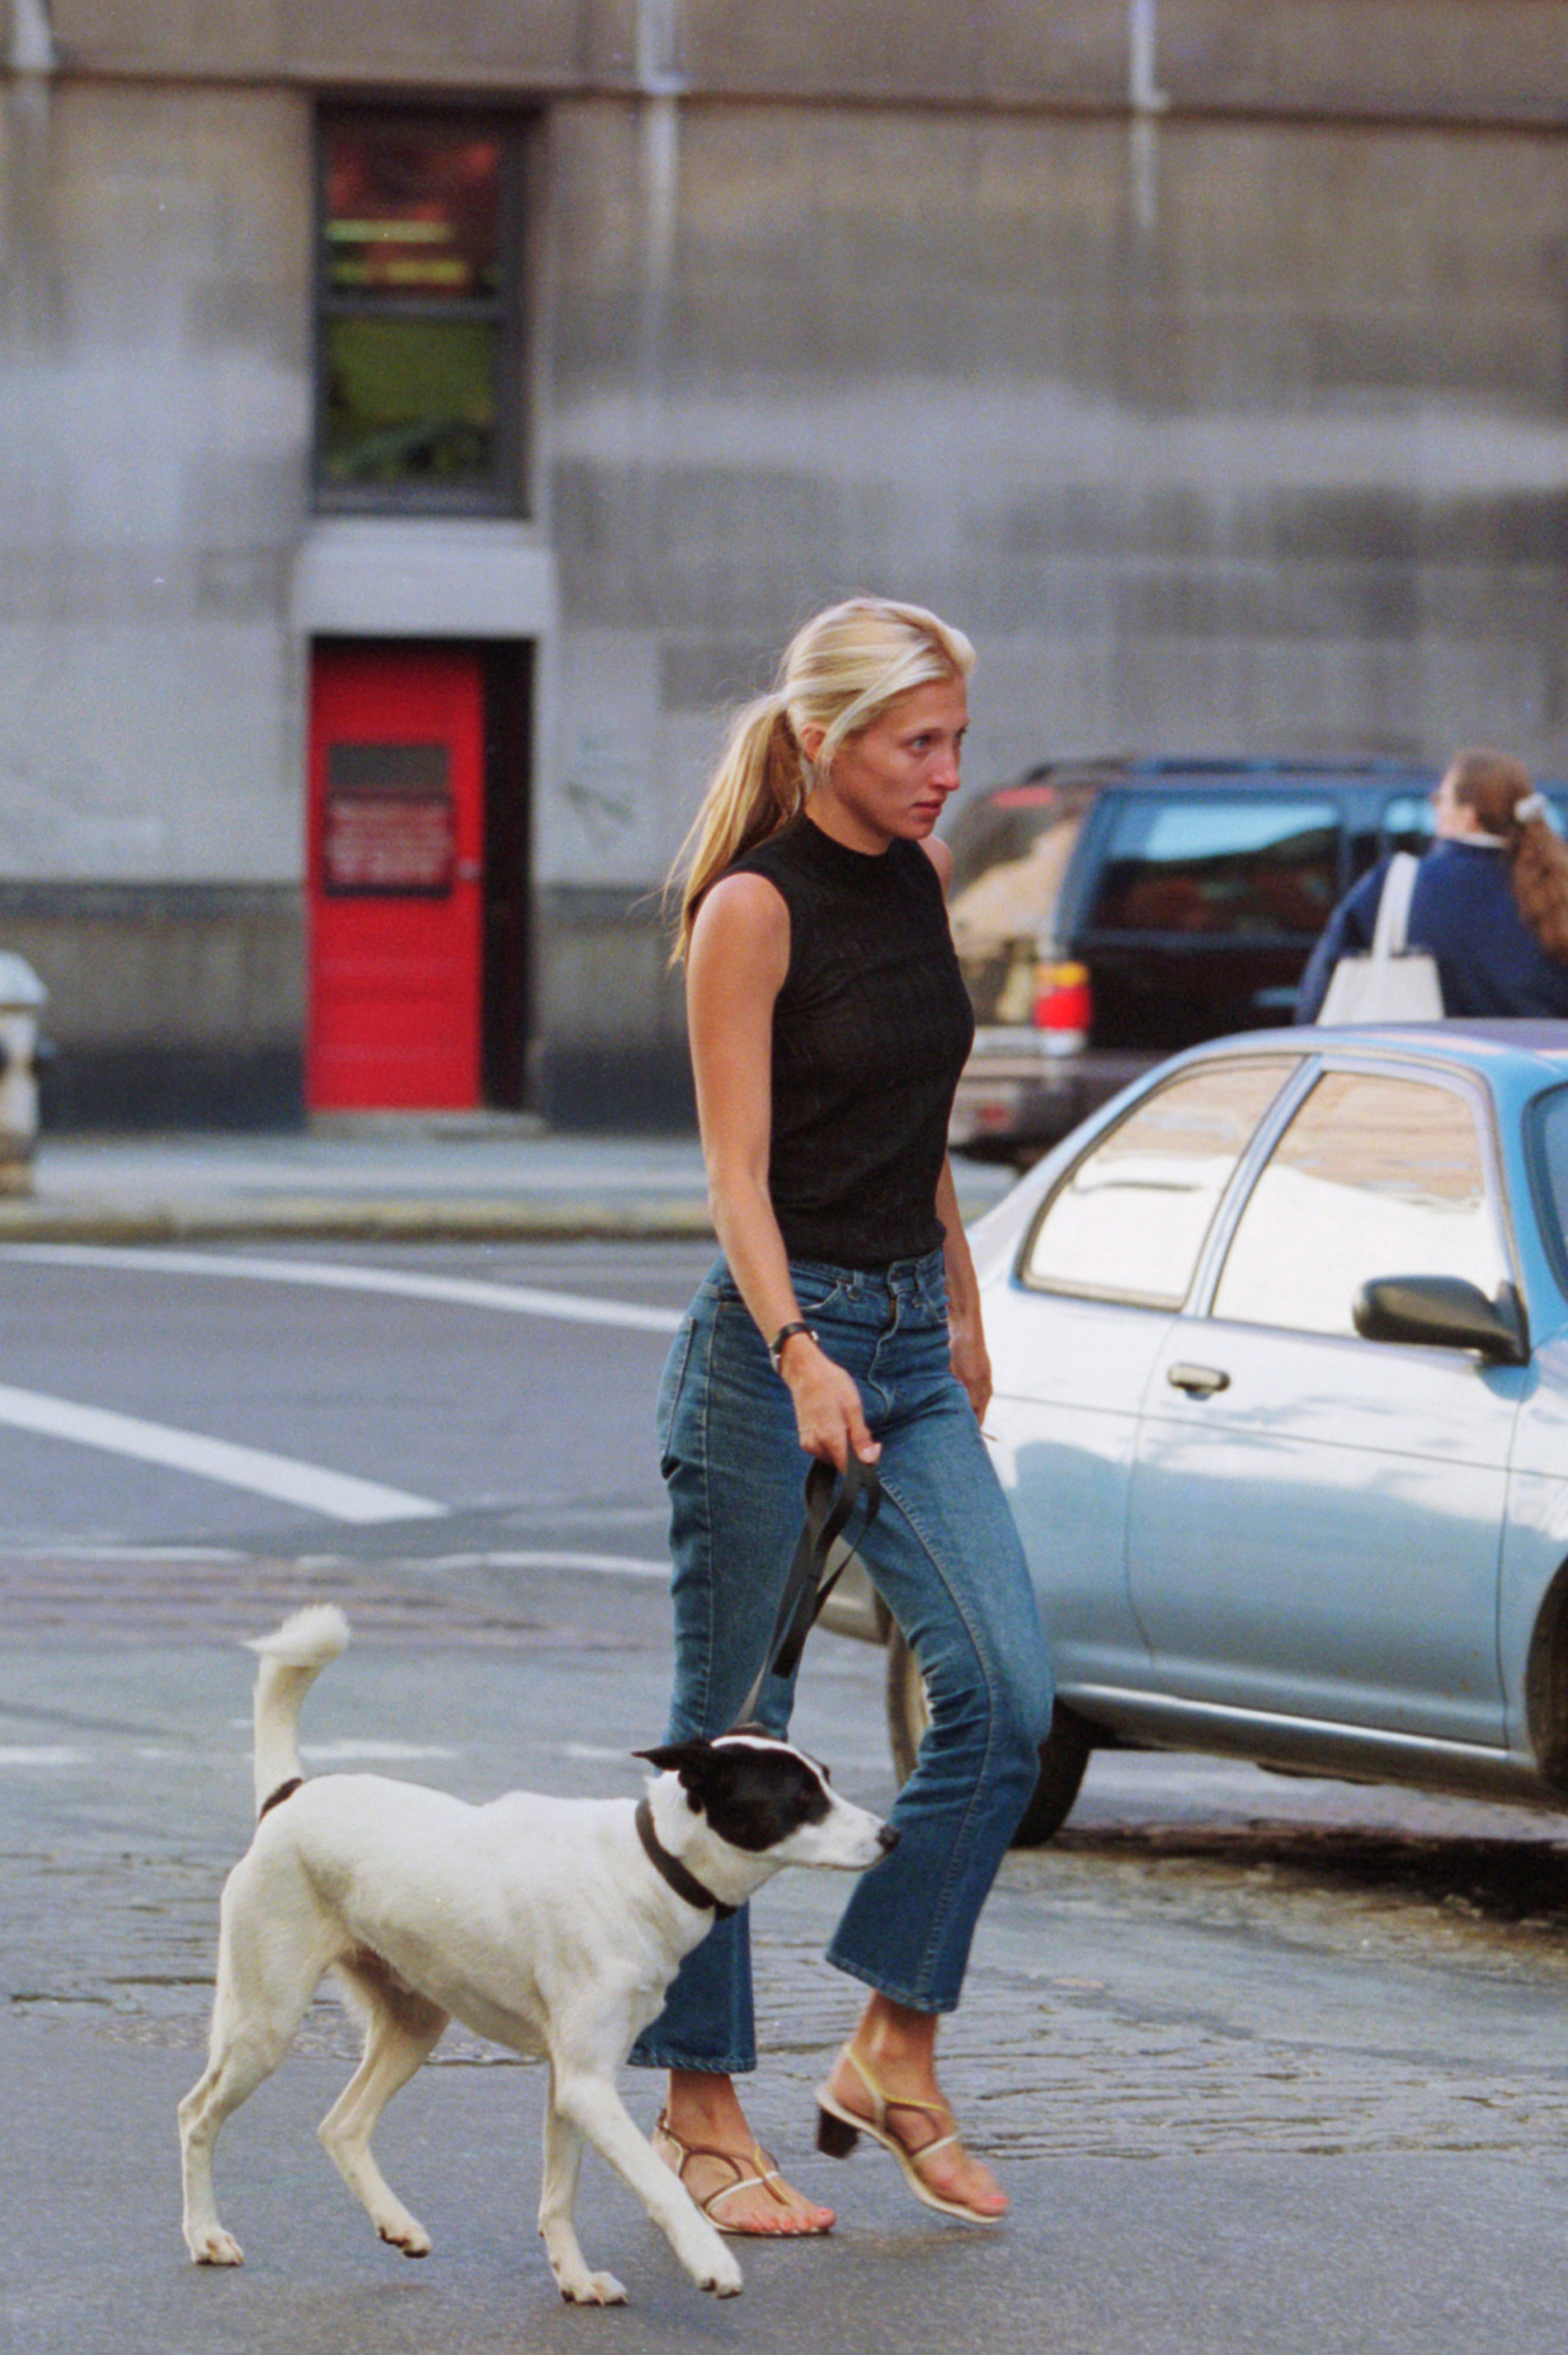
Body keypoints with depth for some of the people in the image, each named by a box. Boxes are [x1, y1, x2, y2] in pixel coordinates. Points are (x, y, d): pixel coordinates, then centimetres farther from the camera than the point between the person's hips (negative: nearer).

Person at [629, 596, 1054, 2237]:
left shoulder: (917, 880, 10)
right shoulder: (753, 908, -12)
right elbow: (736, 1175, -18)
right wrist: (802, 1358, -30)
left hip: (909, 1342, 7)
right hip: (774, 1341, -7)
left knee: (1004, 1692, -6)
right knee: (734, 1735, 0)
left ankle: (893, 2052, 5)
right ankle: (698, 2108, 9)